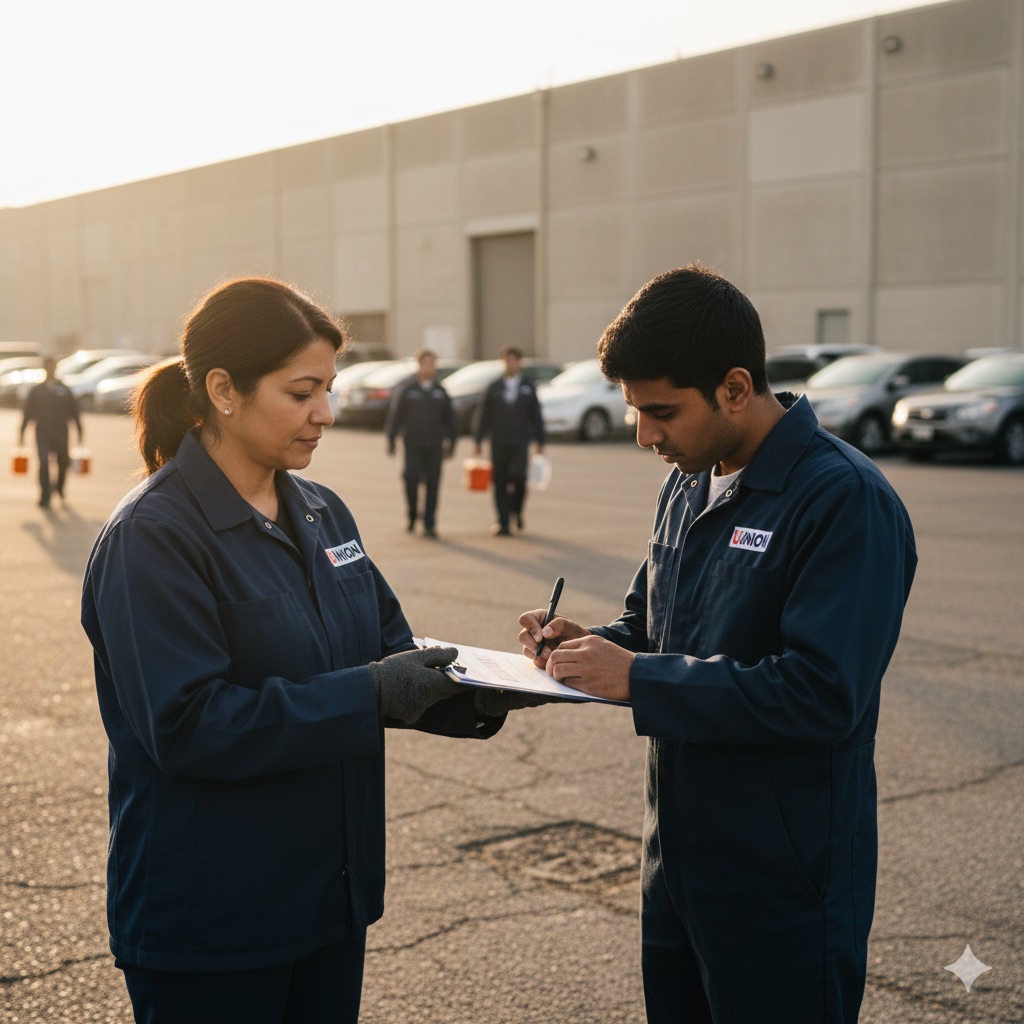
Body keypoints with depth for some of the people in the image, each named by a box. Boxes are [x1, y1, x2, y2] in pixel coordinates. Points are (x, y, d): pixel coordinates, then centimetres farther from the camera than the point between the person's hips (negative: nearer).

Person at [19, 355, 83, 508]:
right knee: (44, 464, -13)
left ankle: (59, 488, 37)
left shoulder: (65, 390, 6)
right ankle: (45, 496, -14)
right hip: (42, 435, -1)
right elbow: (27, 412, 9)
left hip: (61, 435, 1)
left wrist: (80, 432, 6)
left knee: (63, 463, 11)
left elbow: (74, 412, 8)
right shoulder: (36, 390, 7)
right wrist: (22, 432, 6)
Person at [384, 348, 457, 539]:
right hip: (412, 446, -2)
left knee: (432, 485, 1)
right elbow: (395, 416, 3)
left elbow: (451, 419, 14)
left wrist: (451, 443, 10)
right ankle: (412, 515, 12)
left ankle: (429, 525, 6)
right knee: (411, 479, -11)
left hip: (434, 447, 2)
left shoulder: (441, 392, 9)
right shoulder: (406, 390, 3)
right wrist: (391, 441, -1)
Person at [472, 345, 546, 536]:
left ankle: (517, 510, 8)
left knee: (518, 476, -18)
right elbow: (483, 415, 8)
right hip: (498, 443, 1)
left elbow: (536, 416, 10)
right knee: (500, 483, 0)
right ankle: (503, 523, 7)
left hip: (520, 442, -1)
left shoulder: (528, 388, 8)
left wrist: (540, 442, 6)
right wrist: (478, 441, 4)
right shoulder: (494, 388, 8)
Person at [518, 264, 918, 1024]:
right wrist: (592, 646, -5)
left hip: (784, 889, -8)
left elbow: (823, 692, -27)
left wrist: (637, 678, -24)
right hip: (677, 860, 8)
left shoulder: (847, 501, -20)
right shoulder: (688, 485, 7)